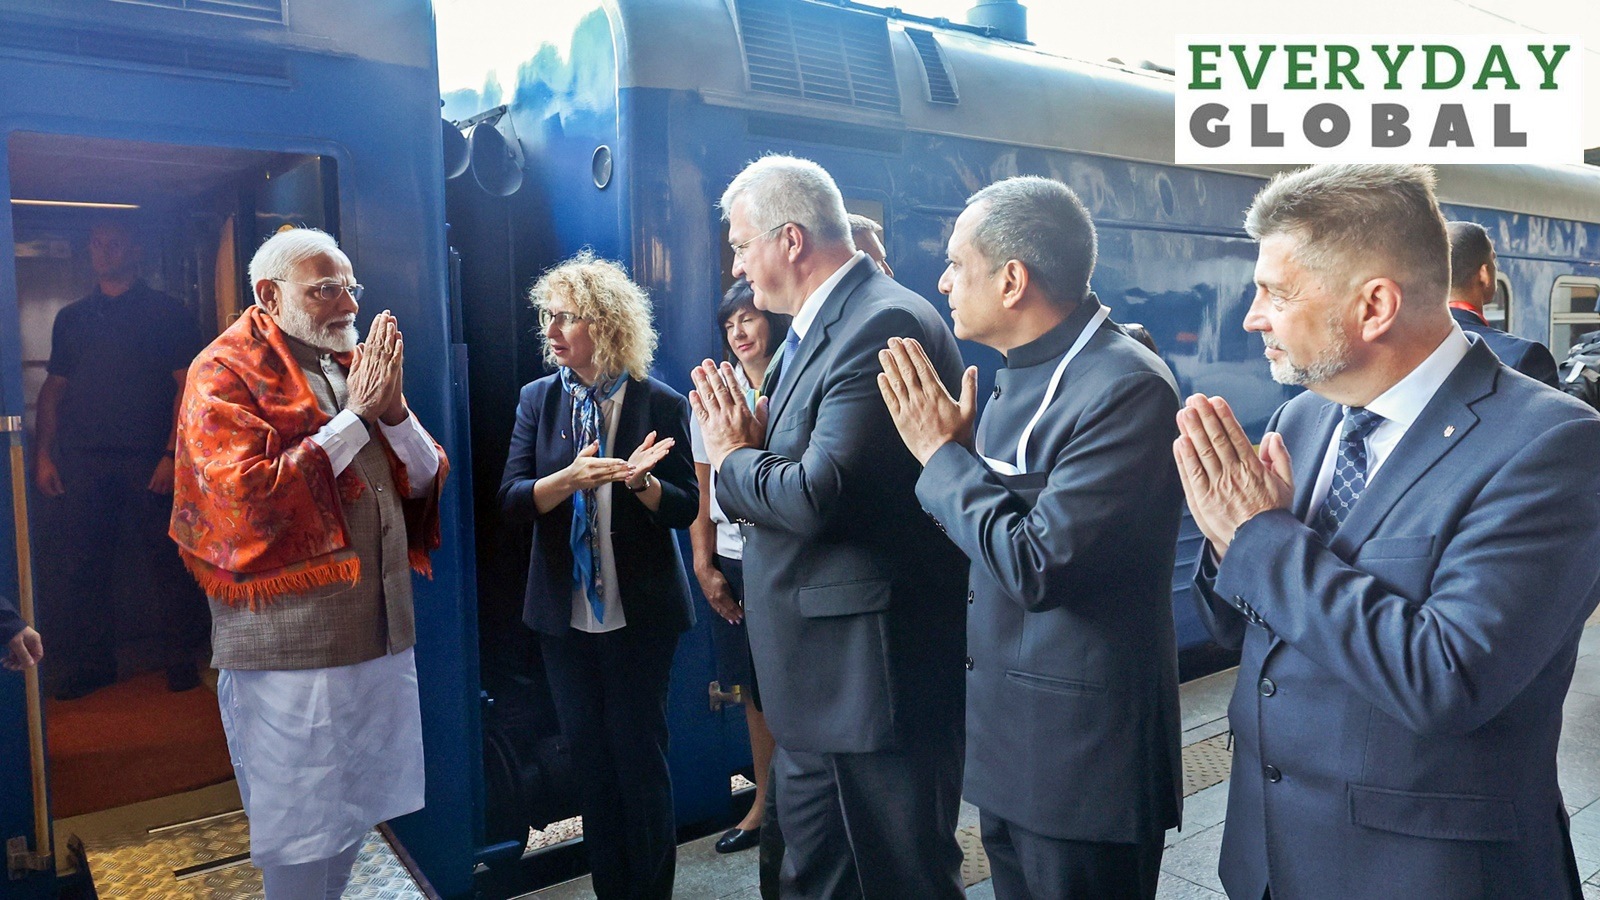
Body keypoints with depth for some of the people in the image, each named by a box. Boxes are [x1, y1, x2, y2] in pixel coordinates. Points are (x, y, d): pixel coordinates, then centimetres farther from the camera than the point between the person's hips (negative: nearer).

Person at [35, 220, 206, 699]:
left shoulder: (167, 312, 5)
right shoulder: (70, 318, 18)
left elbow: (188, 386, -2)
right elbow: (53, 388, 18)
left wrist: (173, 453, -11)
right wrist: (43, 453, 7)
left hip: (147, 460, -4)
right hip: (82, 462, 4)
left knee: (165, 562, -3)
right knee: (82, 567, 5)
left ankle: (182, 660, 5)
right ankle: (89, 664, 14)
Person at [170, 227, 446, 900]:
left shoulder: (356, 363, 12)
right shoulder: (225, 374, -7)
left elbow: (425, 479, 9)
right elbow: (244, 499, -21)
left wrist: (394, 408, -10)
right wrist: (354, 416, -17)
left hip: (379, 628, 7)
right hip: (291, 638, -6)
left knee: (356, 811, 18)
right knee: (302, 833, 5)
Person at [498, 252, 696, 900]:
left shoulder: (662, 404, -7)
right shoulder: (539, 399, 1)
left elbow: (686, 508, -6)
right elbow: (512, 499, -6)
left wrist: (639, 481, -25)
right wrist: (571, 478, -24)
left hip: (641, 612, -3)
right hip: (564, 610, 3)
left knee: (639, 754, 6)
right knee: (588, 756, 14)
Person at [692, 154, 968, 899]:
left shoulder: (884, 324, -18)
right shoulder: (817, 326, 12)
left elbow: (819, 495, -26)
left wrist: (732, 457, -8)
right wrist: (753, 443, -8)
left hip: (868, 675, -10)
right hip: (820, 679, 10)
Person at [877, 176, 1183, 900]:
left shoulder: (1126, 387, -23)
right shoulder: (1024, 371, 6)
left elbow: (1036, 565, -26)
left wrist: (943, 453, -16)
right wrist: (951, 446, -4)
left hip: (1081, 752, -8)